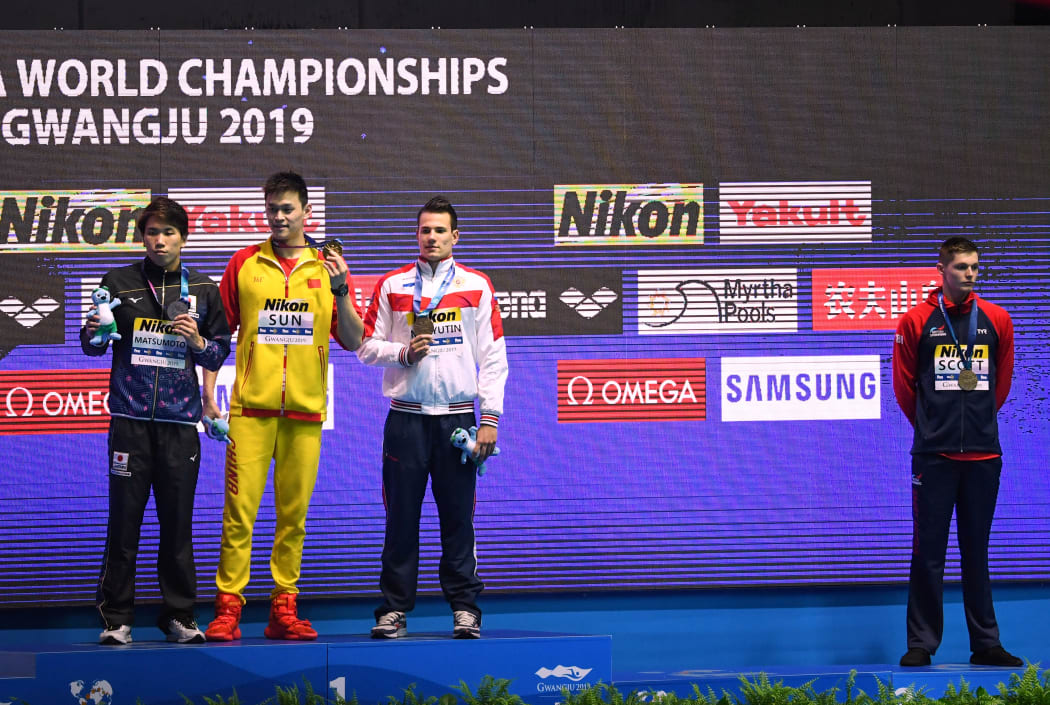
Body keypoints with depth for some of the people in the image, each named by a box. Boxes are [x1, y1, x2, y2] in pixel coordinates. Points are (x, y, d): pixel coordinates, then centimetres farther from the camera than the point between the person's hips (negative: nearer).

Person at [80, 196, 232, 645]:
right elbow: (94, 347, 11)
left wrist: (199, 343, -7)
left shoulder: (203, 291, 11)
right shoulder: (120, 283, 8)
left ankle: (179, 616, 11)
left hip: (180, 421, 1)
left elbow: (221, 352, 13)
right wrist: (94, 332, -11)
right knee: (124, 519, -4)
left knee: (178, 522, 2)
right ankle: (116, 618, 2)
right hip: (130, 418, -1)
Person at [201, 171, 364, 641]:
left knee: (294, 511, 4)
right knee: (240, 508, -7)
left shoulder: (327, 267, 9)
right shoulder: (245, 263, 7)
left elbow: (353, 342, 4)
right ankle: (228, 607, -4)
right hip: (252, 407, -1)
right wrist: (209, 393, 2)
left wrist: (340, 291, -10)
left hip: (306, 409, 2)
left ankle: (283, 608, 10)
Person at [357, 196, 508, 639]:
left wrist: (489, 418, -3)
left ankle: (465, 607, 8)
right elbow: (367, 347, 8)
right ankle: (394, 608, 6)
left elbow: (493, 356, 4)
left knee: (458, 517, 1)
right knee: (401, 516, 0)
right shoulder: (392, 286, 8)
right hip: (406, 418, 0)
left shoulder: (477, 286, 7)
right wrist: (404, 353, -11)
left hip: (456, 417, 0)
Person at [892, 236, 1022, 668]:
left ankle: (986, 644, 13)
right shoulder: (917, 321, -1)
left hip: (983, 454, 2)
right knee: (928, 551, 0)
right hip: (934, 455, -2)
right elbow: (903, 384, 7)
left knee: (977, 552, 9)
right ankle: (921, 643, 4)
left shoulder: (997, 320, 6)